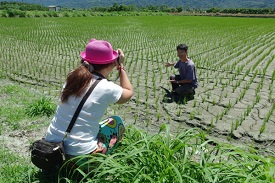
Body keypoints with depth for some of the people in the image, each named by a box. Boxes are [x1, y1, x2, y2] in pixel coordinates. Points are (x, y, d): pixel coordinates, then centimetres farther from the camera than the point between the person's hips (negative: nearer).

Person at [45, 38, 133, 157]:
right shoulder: (107, 89, -14)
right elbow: (129, 92, 9)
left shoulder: (71, 77, 0)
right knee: (116, 122, 18)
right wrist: (121, 67, 12)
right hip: (80, 154, -6)